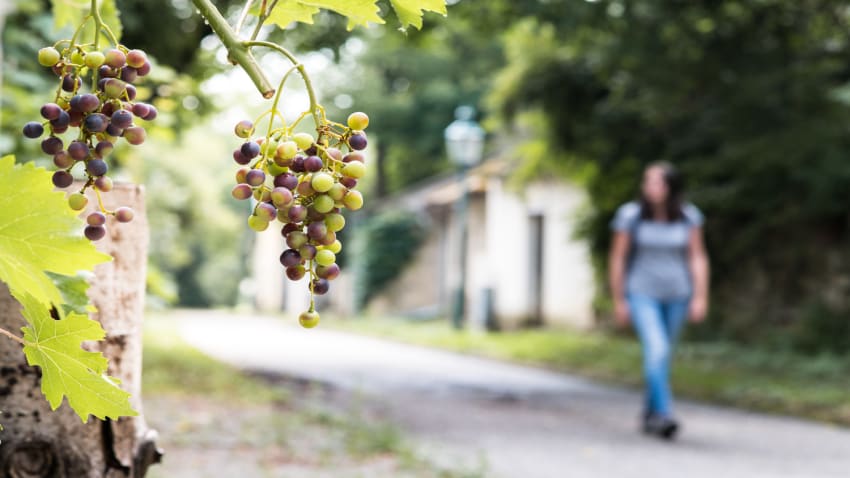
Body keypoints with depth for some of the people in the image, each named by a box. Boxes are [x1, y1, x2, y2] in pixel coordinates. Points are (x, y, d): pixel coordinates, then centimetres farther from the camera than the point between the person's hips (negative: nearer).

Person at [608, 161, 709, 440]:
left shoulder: (688, 217, -4)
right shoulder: (631, 215, -9)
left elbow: (698, 258, -1)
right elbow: (617, 258, -4)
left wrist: (700, 298, -8)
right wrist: (619, 301, -4)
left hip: (677, 295, 3)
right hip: (642, 294, -3)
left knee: (662, 356, 12)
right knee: (656, 350, -21)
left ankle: (650, 414, 28)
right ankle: (664, 415, -23)